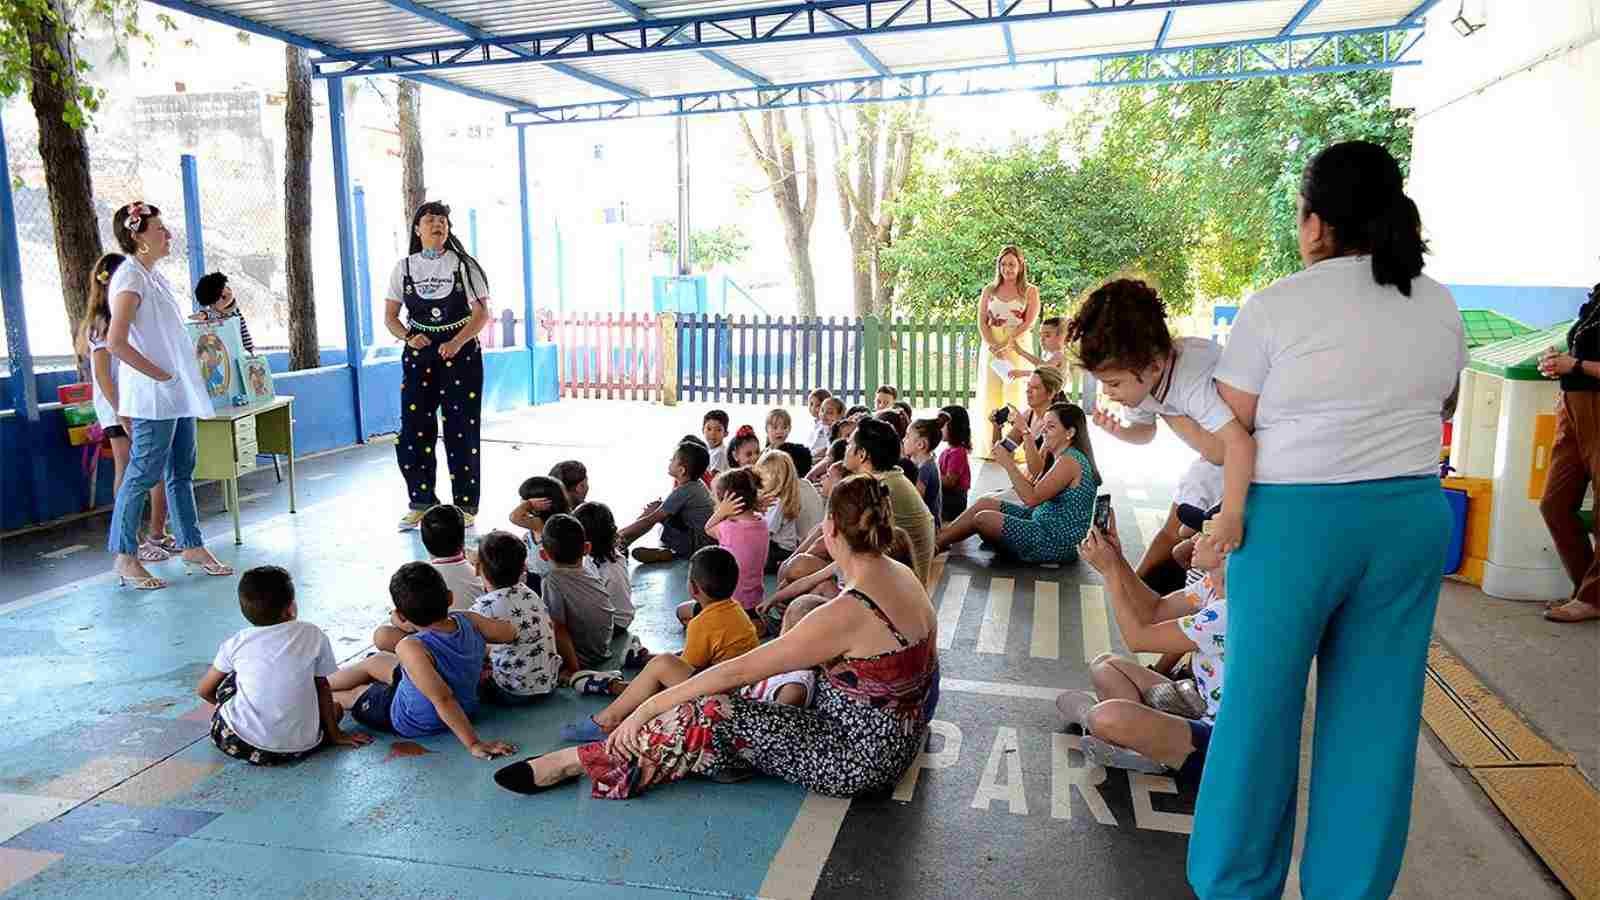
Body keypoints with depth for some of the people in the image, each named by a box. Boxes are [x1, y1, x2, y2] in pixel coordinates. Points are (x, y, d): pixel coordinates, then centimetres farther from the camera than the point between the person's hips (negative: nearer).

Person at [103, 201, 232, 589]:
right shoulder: (130, 278, -15)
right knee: (143, 475, -2)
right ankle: (125, 558, 9)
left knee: (182, 472, 14)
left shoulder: (153, 275, 14)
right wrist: (159, 374, -17)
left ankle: (191, 546, 24)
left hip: (178, 394, 9)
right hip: (154, 397, -9)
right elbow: (116, 342, -23)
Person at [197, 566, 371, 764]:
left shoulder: (235, 644, 3)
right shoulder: (313, 635, 0)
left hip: (239, 744, 1)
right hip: (298, 748, -1)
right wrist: (335, 734, 20)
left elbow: (204, 690, 15)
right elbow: (322, 686, 10)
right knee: (334, 708, 28)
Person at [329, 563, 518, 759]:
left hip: (411, 724, -6)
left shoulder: (411, 648, -39)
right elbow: (510, 632, -7)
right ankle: (321, 684, 48)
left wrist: (474, 744, -38)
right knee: (374, 661, 25)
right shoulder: (469, 621, -22)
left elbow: (443, 699, -42)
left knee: (348, 693, 21)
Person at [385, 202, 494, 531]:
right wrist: (408, 337, -11)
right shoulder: (404, 267, 8)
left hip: (461, 353, -2)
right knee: (413, 430, -1)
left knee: (461, 429, -2)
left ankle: (465, 505, 9)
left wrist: (456, 343, -18)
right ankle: (422, 503, 14)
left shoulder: (464, 265, 1)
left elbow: (482, 313, -4)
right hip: (419, 355, 2)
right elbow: (390, 316, 9)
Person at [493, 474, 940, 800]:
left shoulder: (847, 614, -28)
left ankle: (575, 761, -4)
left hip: (859, 759, -9)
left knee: (709, 714, -16)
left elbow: (738, 672, -26)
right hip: (894, 740, 9)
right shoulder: (905, 576, -2)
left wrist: (648, 707, -18)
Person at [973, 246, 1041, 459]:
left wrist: (1006, 344, -16)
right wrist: (993, 345, -12)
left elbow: (1029, 323, -6)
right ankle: (988, 447, 4)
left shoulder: (1030, 291, 5)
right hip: (991, 347, 3)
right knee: (990, 394, 0)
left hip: (1018, 348, -2)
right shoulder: (989, 290, 12)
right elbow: (981, 322, 4)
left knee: (1015, 395, -4)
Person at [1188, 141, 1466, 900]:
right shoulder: (1440, 306, 7)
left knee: (1260, 706, 8)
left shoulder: (1279, 305, -9)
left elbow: (1224, 429, -6)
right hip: (1411, 519, 5)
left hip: (1295, 520, -5)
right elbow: (1440, 407, 21)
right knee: (1374, 712, 12)